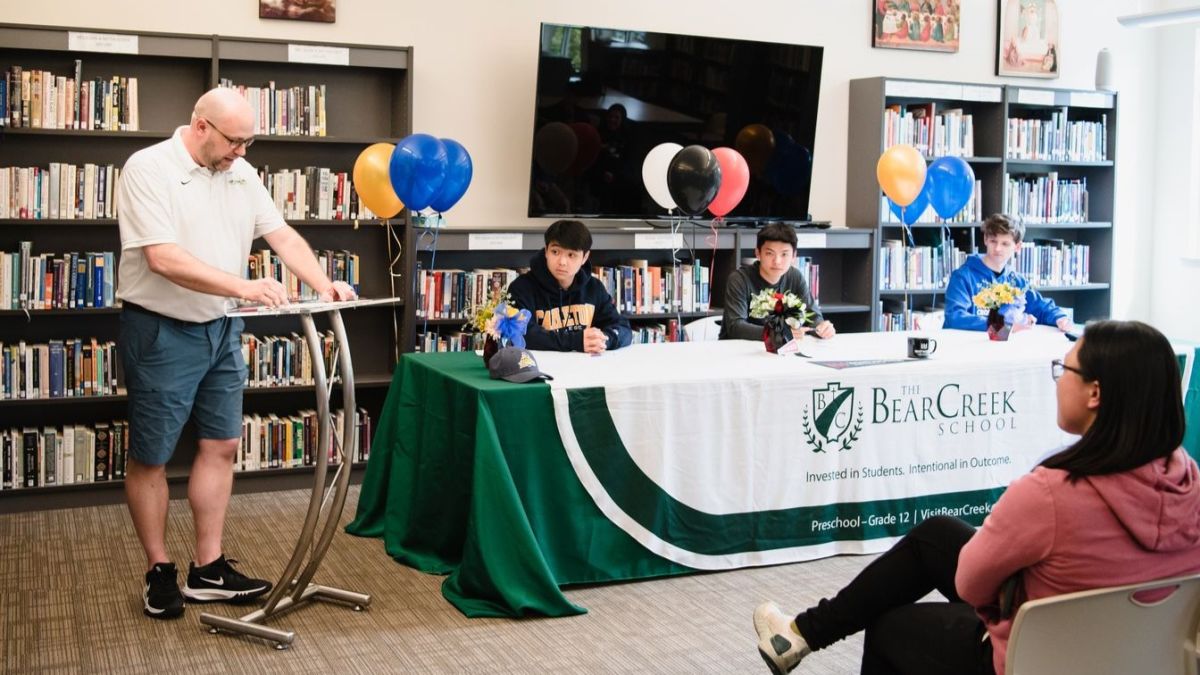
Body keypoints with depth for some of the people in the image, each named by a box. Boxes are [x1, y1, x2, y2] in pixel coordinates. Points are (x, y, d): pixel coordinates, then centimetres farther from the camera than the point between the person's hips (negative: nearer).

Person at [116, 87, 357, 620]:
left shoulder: (240, 174, 6)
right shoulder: (148, 169, -15)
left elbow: (282, 235, 4)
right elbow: (164, 259, -25)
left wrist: (323, 284, -14)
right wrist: (243, 287, -33)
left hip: (221, 330, 7)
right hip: (161, 333, -7)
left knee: (220, 446, 9)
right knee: (150, 457, 5)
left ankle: (208, 570, 18)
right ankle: (159, 571, 19)